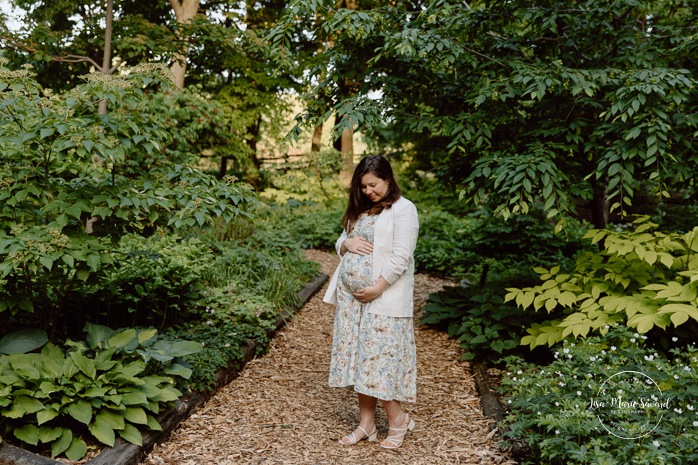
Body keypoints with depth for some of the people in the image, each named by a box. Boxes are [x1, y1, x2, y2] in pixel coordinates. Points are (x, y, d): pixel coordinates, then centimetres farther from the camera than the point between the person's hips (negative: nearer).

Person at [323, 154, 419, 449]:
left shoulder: (403, 210, -7)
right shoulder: (360, 210, 16)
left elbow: (401, 256, -14)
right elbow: (340, 243, 20)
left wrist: (378, 287, -19)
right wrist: (347, 243, -4)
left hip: (383, 298, -7)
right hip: (351, 296, 7)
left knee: (380, 358, -6)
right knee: (359, 358, 9)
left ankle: (398, 419, 13)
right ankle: (366, 423, 19)